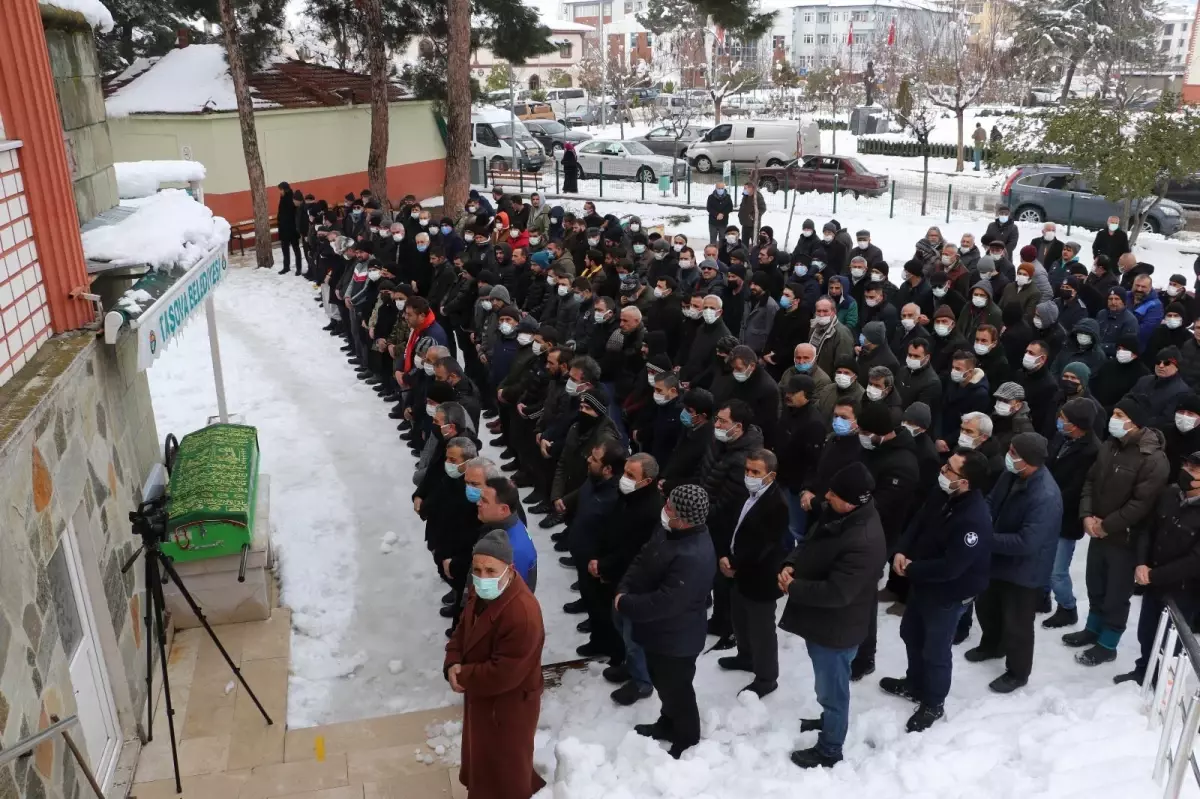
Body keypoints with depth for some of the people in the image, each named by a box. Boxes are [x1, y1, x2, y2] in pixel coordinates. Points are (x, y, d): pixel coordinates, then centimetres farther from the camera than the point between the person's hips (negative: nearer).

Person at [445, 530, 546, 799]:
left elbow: (503, 674, -33)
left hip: (508, 706, -9)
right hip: (481, 698, 9)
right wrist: (453, 664, -13)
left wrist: (463, 677, -19)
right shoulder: (481, 594, -6)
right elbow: (462, 631, 6)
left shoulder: (523, 614, -37)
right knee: (482, 759, 30)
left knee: (506, 771, 12)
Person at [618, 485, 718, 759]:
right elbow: (642, 560, 4)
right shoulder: (669, 531, -7)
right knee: (662, 682, 28)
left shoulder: (694, 557, -37)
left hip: (676, 639, -9)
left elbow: (664, 603, -35)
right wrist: (624, 590, -12)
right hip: (660, 632, 9)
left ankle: (687, 740, 37)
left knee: (676, 689, 14)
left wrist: (624, 604, -23)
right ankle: (668, 724, 52)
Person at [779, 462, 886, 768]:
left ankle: (829, 750, 35)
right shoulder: (834, 514, -6)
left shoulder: (864, 542, -35)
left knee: (832, 688, 14)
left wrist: (793, 588, -21)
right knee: (825, 683, 31)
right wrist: (790, 565, -11)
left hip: (837, 628, -9)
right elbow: (808, 543, 9)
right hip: (821, 620, 9)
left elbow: (835, 593, -34)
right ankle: (828, 719, 55)